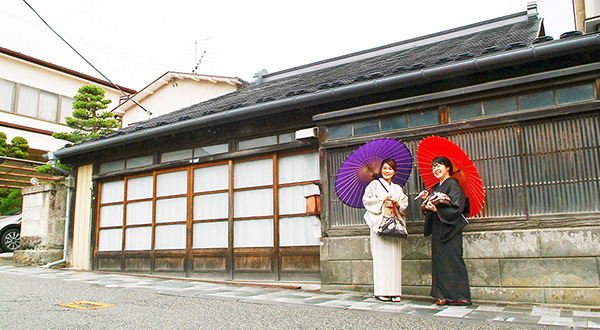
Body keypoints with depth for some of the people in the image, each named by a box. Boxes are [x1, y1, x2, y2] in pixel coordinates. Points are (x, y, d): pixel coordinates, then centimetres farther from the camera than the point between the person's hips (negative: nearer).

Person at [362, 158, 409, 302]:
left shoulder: (398, 188, 21)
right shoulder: (374, 184, 8)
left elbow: (405, 204, 17)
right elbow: (366, 200, -1)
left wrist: (397, 203, -3)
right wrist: (382, 200, -10)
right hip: (379, 223, -4)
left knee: (394, 256, -1)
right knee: (381, 256, -8)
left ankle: (394, 291, 3)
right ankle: (382, 291, -5)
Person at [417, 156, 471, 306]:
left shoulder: (453, 184, -6)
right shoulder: (436, 188, 19)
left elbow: (457, 207, -16)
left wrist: (437, 209, -22)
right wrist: (427, 199, 2)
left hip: (450, 227, -8)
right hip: (438, 229, 8)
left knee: (452, 259, -8)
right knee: (439, 261, 5)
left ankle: (461, 296, -1)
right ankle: (445, 295, 10)